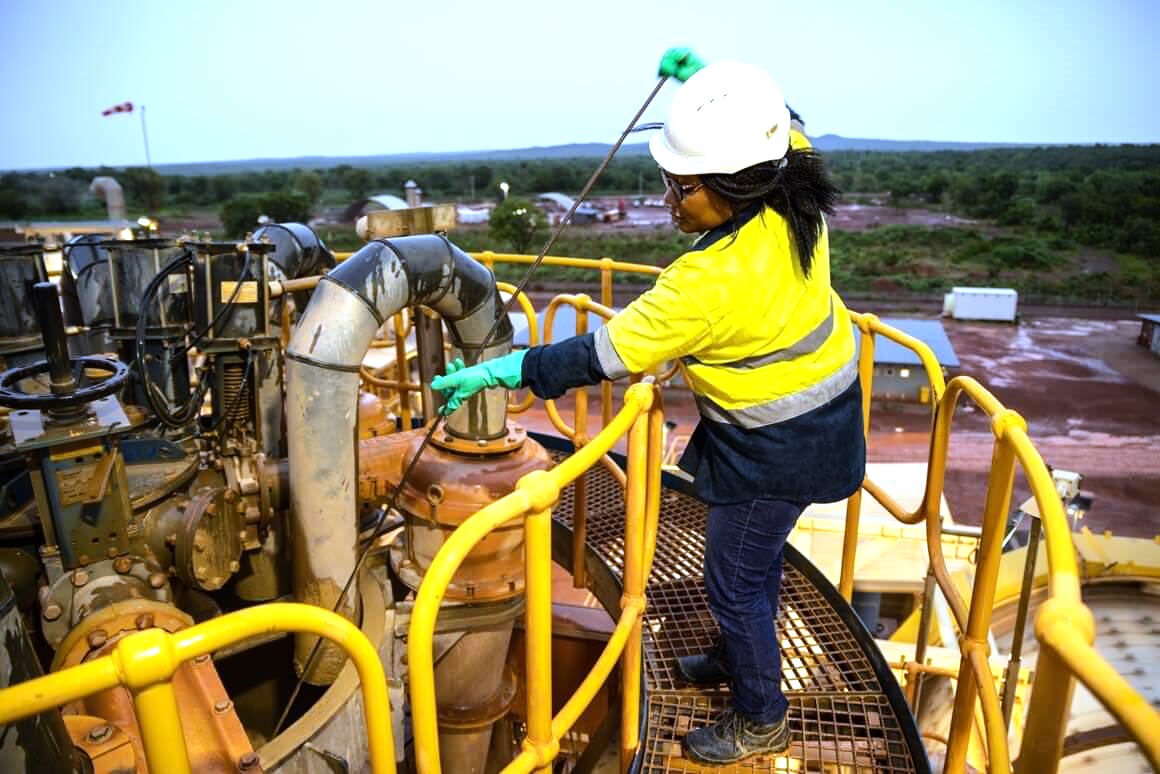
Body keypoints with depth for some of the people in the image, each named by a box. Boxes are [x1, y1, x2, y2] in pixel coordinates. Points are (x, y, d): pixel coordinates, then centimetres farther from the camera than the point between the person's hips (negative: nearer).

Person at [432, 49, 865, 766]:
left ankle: (761, 718, 34)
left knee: (734, 580, 9)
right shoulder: (793, 207, -12)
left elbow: (605, 353, -28)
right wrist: (705, 77, 7)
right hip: (822, 413, 9)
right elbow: (782, 129, 13)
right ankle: (740, 655, 51)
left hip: (776, 448, -9)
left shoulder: (712, 283, -35)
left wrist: (499, 371, -20)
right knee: (756, 554, 27)